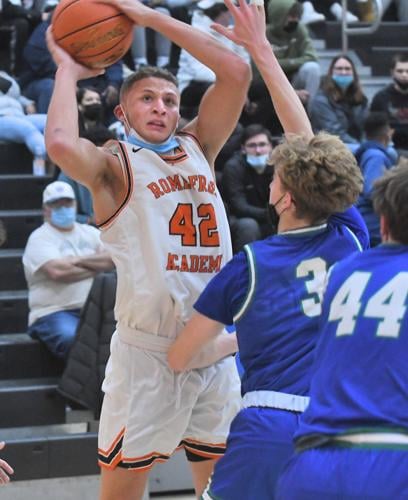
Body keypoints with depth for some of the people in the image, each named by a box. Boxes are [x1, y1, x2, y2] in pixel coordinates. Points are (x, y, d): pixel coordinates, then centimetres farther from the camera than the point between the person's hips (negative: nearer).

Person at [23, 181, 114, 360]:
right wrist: (97, 266, -5)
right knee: (71, 337, -38)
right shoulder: (40, 238, 2)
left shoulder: (89, 233, 19)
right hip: (53, 313, -5)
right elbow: (57, 271, -17)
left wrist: (79, 261, -8)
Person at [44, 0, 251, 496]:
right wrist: (67, 70, -8)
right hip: (148, 352, -5)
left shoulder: (197, 147, 12)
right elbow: (61, 144, -26)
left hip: (218, 351, 5)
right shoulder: (113, 165, -3)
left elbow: (236, 71, 3)